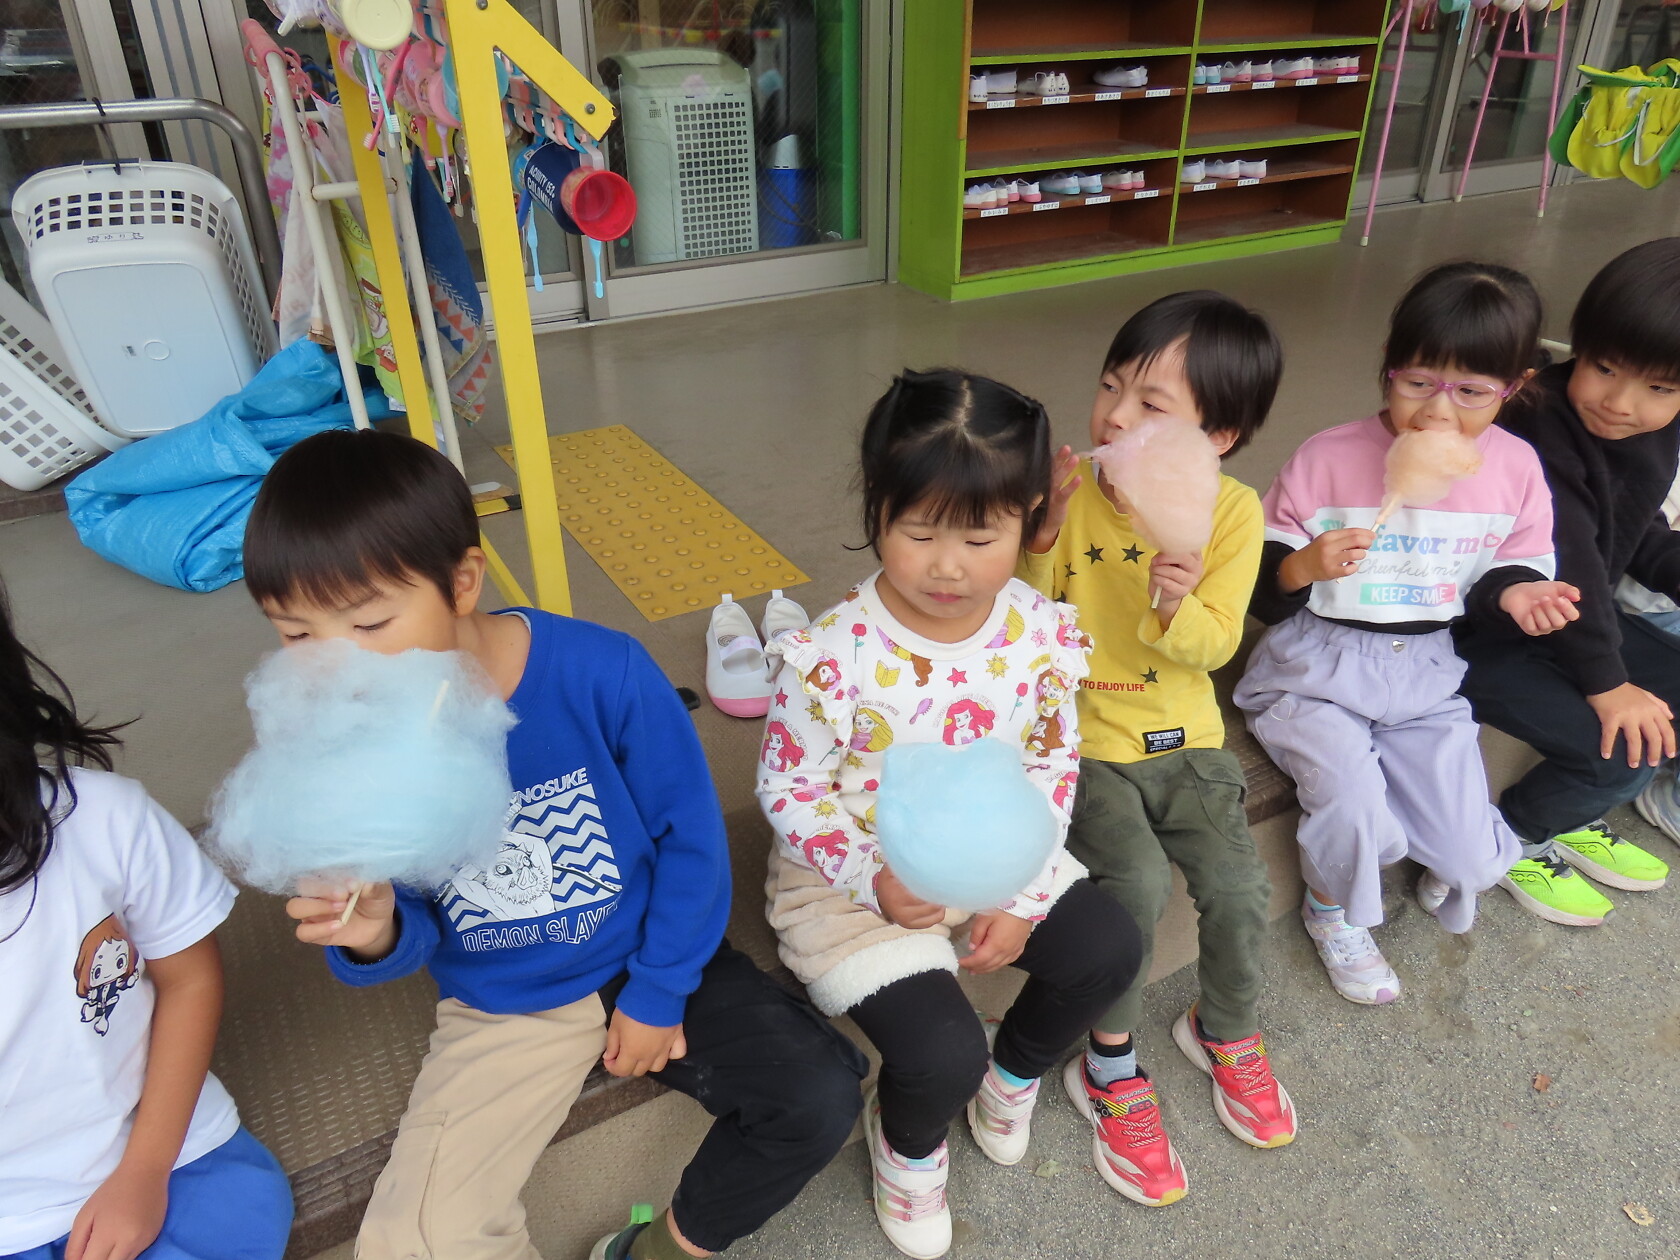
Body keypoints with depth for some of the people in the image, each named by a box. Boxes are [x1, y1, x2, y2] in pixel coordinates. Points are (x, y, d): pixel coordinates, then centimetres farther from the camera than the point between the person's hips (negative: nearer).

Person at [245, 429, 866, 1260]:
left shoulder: (601, 673, -26)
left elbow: (688, 832, -12)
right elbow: (414, 932, -7)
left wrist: (660, 992, -6)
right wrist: (376, 935, -31)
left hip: (647, 964, -1)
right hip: (501, 1010, 1)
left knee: (820, 1099, -14)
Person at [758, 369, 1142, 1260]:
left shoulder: (1042, 634, -11)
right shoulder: (835, 656, -25)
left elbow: (1052, 768, -1)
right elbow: (789, 791, -15)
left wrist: (1022, 898, -8)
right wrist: (872, 880, -28)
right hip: (852, 880, -4)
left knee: (1108, 948, -7)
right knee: (943, 1056, -18)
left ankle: (1015, 1070, 27)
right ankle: (907, 1142, 23)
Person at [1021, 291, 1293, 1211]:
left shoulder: (1233, 513, -7)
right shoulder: (1074, 493, -10)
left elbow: (1213, 646, -9)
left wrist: (1178, 607, -31)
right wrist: (1043, 536, -25)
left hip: (1182, 739, 2)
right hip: (1081, 739, -2)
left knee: (1239, 888, -10)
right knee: (1136, 883, -22)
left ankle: (1226, 1031, 25)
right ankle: (1110, 1065, 4)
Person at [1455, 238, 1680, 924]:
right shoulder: (1539, 433, -27)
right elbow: (1567, 566, -26)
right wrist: (1604, 680, -21)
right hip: (1476, 637, -10)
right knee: (1622, 750, -19)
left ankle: (1573, 819, 24)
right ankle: (1513, 838, 10)